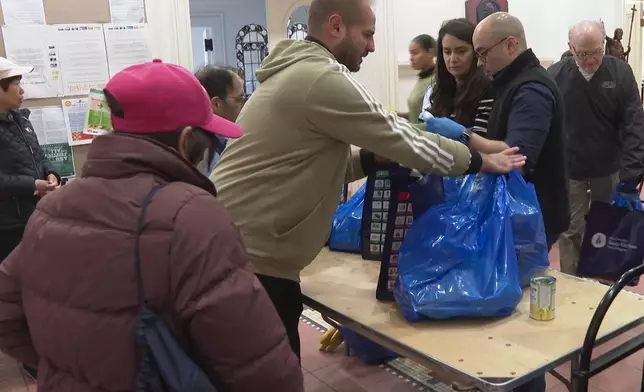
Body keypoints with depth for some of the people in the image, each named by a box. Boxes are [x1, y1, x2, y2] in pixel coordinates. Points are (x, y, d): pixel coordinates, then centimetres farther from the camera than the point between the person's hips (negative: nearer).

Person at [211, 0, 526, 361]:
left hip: (240, 248, 10)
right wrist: (482, 161, 0)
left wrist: (375, 158, 4)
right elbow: (403, 138, -13)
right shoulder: (322, 78, -17)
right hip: (252, 258, -10)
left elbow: (325, 164, 18)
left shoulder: (297, 71, 15)